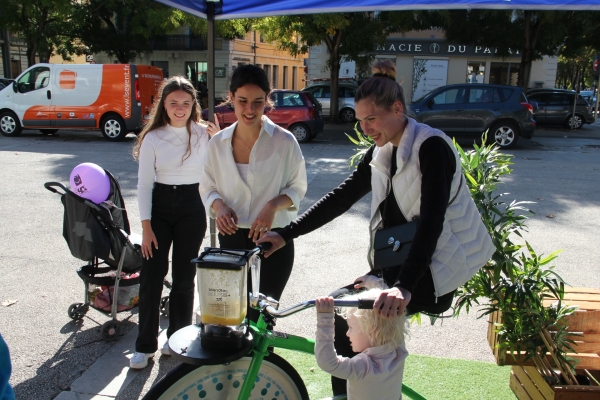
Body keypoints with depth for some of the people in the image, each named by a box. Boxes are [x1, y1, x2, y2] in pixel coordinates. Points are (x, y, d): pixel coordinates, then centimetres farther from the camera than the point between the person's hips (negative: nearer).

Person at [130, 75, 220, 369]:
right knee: (151, 276, 0)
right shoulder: (153, 138, -2)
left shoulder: (204, 133, 0)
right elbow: (144, 184, -2)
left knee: (184, 277, 8)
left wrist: (219, 138, -12)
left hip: (192, 207, 1)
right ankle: (145, 345, 14)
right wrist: (146, 226, -7)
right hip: (159, 207, 0)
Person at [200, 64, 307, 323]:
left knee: (262, 316, 0)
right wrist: (219, 206, -13)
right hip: (231, 239, 3)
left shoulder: (284, 142, -8)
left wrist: (273, 206, -18)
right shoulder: (218, 143, 1)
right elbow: (208, 188, 10)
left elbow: (297, 187, 1)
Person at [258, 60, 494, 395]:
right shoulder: (381, 153, 7)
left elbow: (431, 220, -28)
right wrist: (286, 234, 1)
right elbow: (342, 198, 7)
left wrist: (404, 286, -39)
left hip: (431, 270, -8)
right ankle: (345, 393, 16)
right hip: (395, 264, 8)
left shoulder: (432, 147, -17)